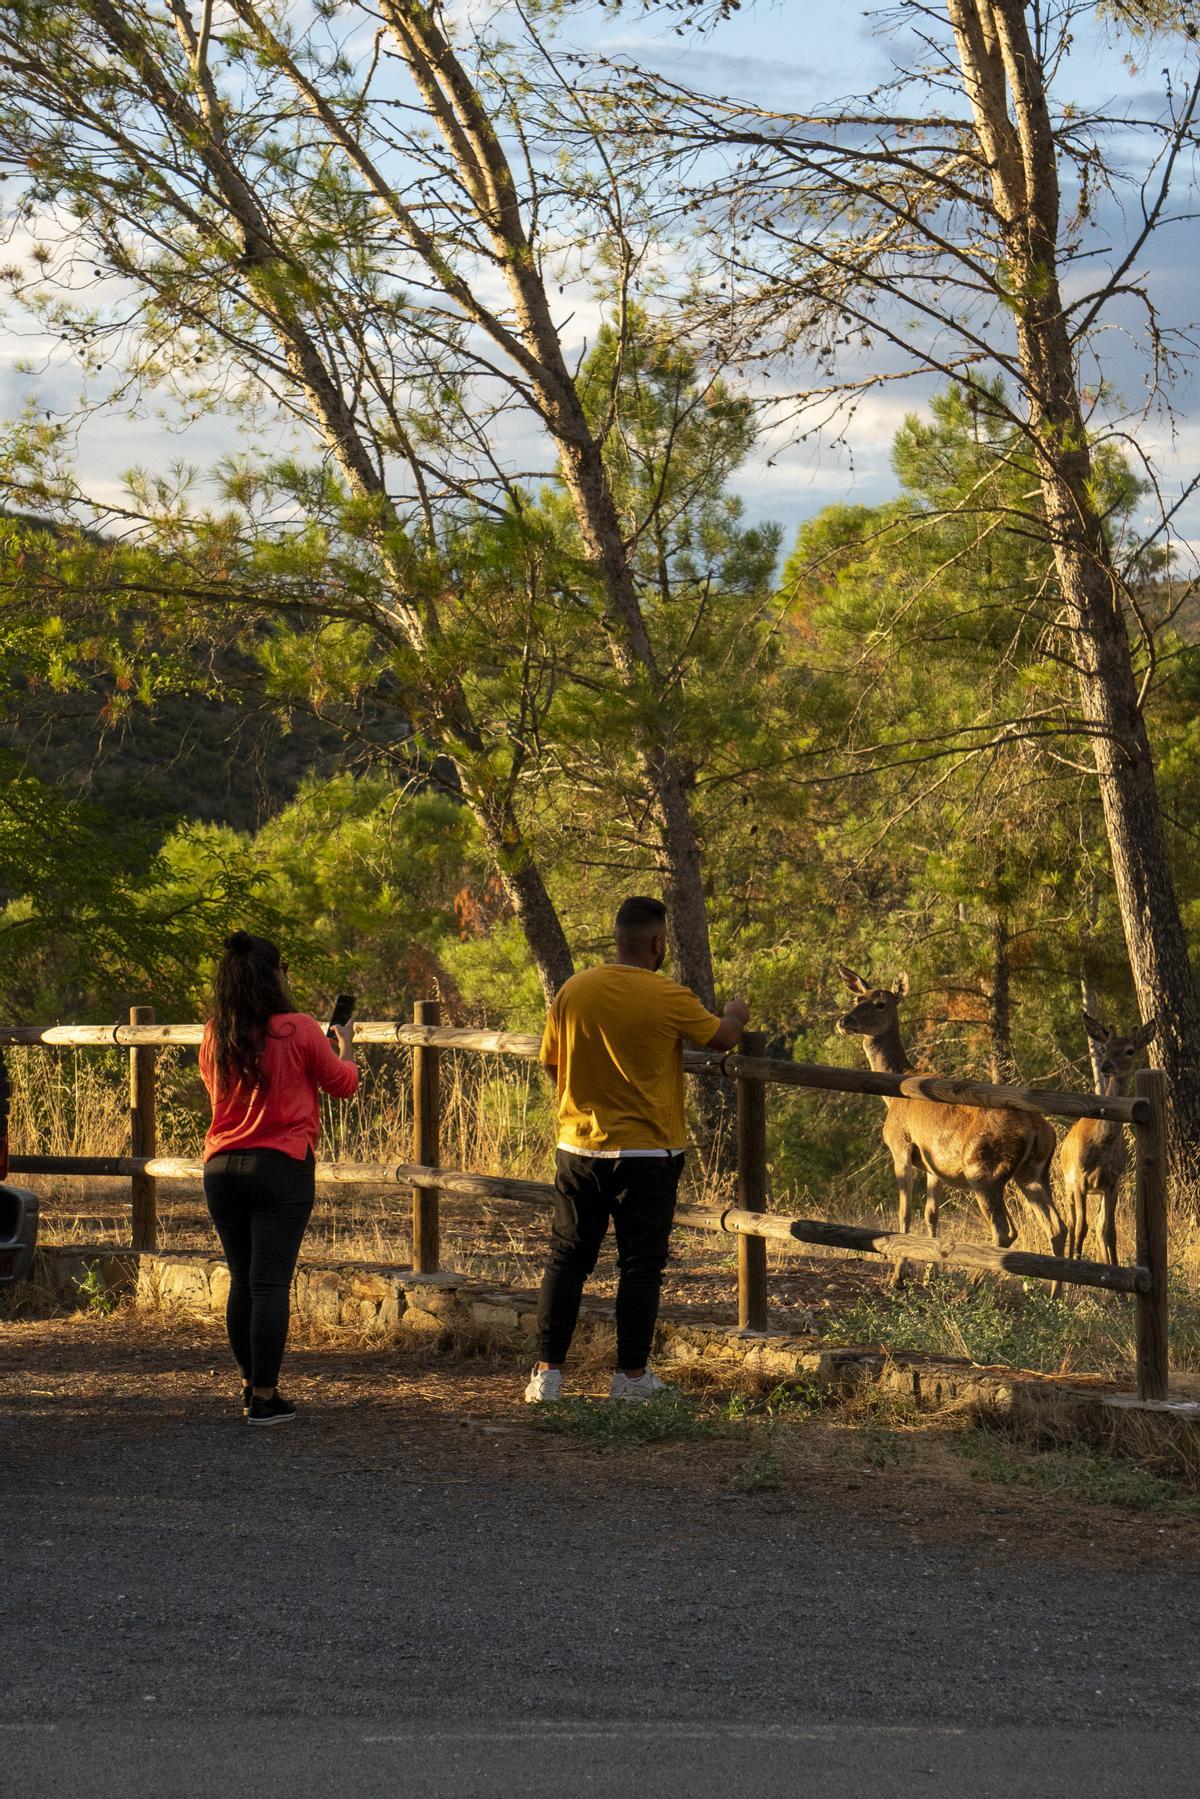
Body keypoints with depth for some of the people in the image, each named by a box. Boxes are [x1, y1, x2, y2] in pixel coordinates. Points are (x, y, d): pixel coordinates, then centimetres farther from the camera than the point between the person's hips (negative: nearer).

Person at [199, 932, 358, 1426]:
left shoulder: (213, 1038, 4)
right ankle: (264, 1398, -4)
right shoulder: (299, 1030, -9)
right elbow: (343, 1084, 7)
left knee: (241, 1281, 15)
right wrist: (345, 1046, 28)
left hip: (222, 1168, 5)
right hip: (283, 1166, -4)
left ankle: (251, 1384, 25)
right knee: (270, 1283, -4)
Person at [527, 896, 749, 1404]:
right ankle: (631, 1376, 9)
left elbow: (551, 1063, 8)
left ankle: (547, 1372, 8)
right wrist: (735, 1015, 28)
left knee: (566, 1260, 10)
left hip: (579, 1147, 3)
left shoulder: (574, 991, -2)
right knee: (640, 1266, 6)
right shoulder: (669, 999, -12)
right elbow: (722, 1037, 5)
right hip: (646, 1152, -3)